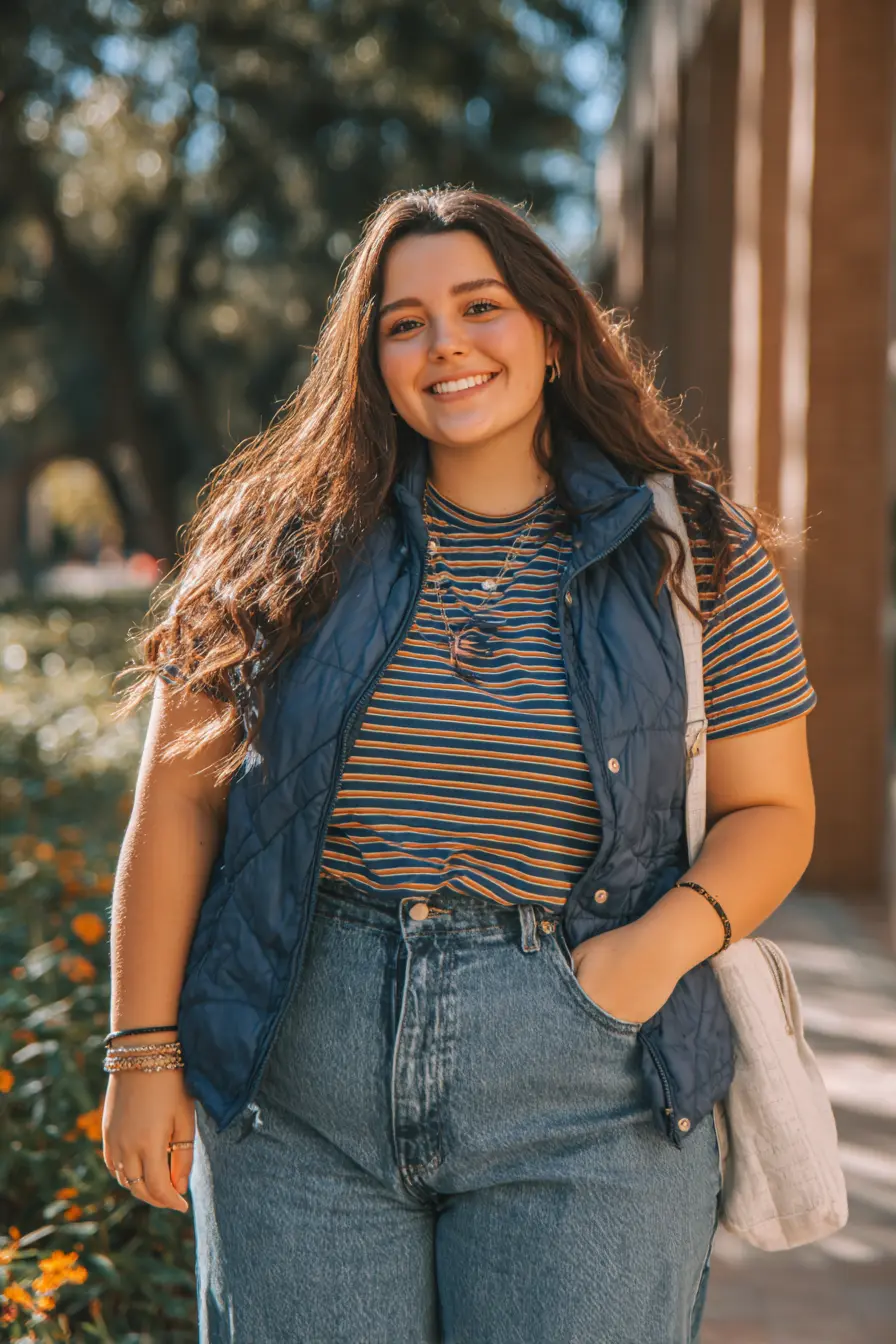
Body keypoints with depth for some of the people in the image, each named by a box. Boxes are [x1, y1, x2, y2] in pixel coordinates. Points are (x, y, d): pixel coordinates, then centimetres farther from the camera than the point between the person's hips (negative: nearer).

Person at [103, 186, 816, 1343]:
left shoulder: (691, 553, 2)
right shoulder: (291, 544, 2)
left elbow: (771, 808, 6)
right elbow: (177, 803, 3)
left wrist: (666, 940, -13)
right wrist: (144, 1051, -1)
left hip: (584, 1109, 0)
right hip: (295, 1093, 1)